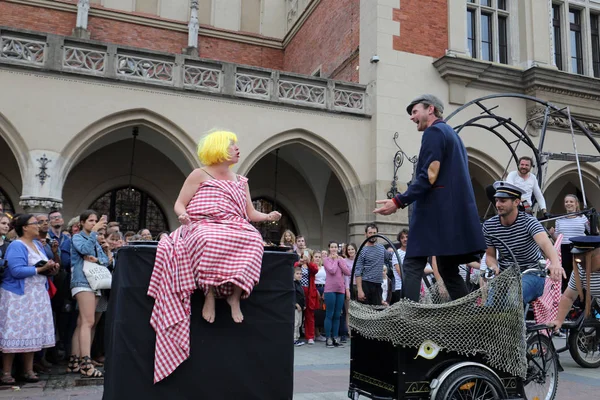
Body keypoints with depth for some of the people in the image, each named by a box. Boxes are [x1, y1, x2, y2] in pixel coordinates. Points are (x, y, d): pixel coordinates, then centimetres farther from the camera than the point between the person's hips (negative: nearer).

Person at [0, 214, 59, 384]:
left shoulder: (37, 245, 14)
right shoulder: (16, 246, -11)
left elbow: (43, 267, 17)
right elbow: (17, 271, -22)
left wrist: (51, 269, -4)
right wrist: (41, 269, -23)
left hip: (36, 295, 8)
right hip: (18, 295, -8)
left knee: (32, 332, 9)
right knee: (14, 333, -3)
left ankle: (28, 371, 15)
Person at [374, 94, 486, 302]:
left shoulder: (434, 132, -6)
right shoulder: (452, 134, 24)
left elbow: (429, 176, -17)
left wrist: (398, 201, -18)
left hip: (436, 211, -10)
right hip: (454, 213, 10)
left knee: (412, 266, -9)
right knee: (448, 269, 12)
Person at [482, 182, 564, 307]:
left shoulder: (528, 221, -13)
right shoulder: (489, 226, -2)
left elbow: (545, 242, -33)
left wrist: (555, 263, -53)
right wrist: (494, 267, -16)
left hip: (531, 274, -3)